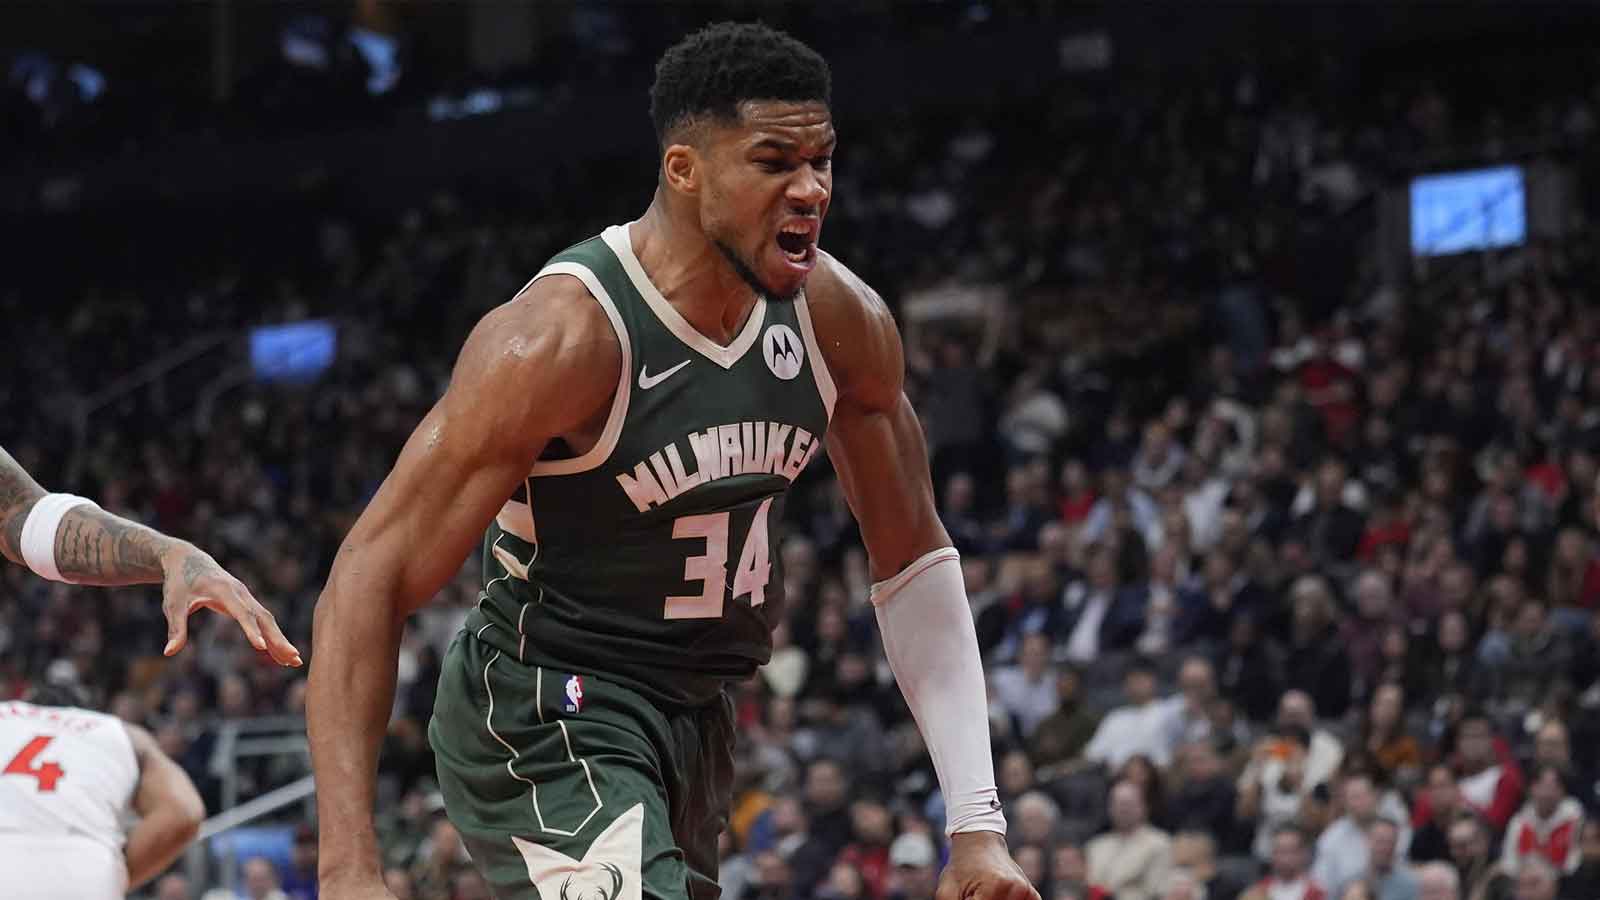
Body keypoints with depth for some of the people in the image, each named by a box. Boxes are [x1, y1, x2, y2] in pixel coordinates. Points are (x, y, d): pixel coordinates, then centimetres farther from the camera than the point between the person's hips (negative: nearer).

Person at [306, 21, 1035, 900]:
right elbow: (370, 577, -25)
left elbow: (914, 562, 7)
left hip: (697, 719, 8)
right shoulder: (562, 338, -25)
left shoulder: (840, 319, -6)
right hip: (543, 721, -8)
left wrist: (977, 825, 0)